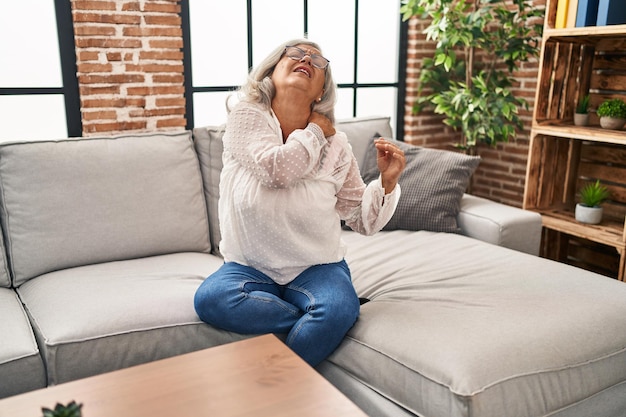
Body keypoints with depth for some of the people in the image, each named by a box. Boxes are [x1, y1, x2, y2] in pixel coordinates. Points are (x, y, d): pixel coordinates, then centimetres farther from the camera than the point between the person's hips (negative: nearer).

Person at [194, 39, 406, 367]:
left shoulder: (336, 146, -2)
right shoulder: (245, 117, -6)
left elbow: (363, 221, 3)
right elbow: (276, 169, -24)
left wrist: (386, 182, -15)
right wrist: (316, 130, -10)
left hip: (316, 267, 1)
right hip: (250, 266, 0)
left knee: (341, 308, -29)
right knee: (210, 299, -28)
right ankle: (317, 322, -12)